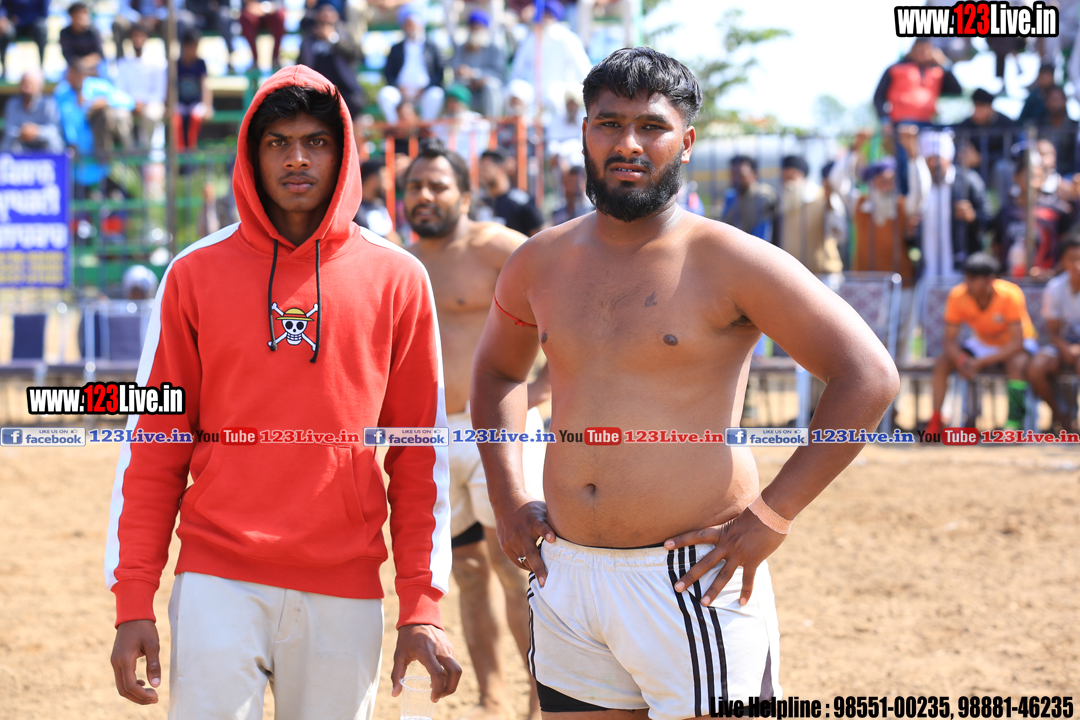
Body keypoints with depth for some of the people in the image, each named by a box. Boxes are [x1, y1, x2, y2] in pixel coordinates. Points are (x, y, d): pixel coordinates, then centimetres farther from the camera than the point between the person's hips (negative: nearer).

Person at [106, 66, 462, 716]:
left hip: (345, 590, 0)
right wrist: (134, 601, -1)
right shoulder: (195, 275, 5)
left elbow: (420, 455, 5)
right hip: (218, 581, 0)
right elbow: (154, 449, 6)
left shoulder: (397, 280, 5)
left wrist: (422, 608, -1)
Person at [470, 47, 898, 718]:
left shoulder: (729, 262, -8)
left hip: (692, 579, -5)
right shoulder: (539, 264, 9)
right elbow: (498, 371, 28)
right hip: (565, 578, 5)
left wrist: (771, 516, -13)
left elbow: (869, 376, -11)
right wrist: (507, 500, 14)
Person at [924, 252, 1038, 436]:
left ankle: (1014, 423, -33)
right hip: (982, 344, 4)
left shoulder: (1010, 295, -29)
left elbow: (1017, 343, -31)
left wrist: (980, 362, -39)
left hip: (1012, 346, -4)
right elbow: (950, 341, -15)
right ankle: (934, 423, -15)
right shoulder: (957, 296, -19)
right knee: (942, 363, -18)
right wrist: (962, 361, -38)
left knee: (1017, 364, -37)